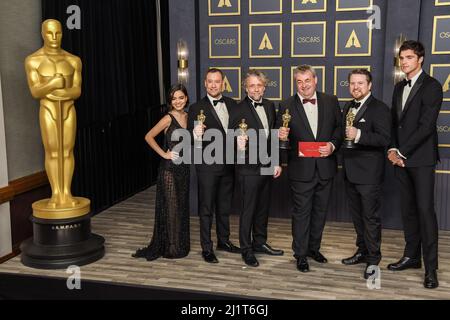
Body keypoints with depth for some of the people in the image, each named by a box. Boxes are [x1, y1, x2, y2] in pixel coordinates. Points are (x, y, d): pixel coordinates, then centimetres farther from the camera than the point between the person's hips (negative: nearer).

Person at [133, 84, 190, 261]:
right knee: (170, 207, 2)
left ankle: (181, 244, 27)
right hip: (169, 168, -6)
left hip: (184, 167, 6)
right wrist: (164, 154, -12)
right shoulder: (168, 118, -11)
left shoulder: (188, 116, 6)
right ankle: (170, 247, 16)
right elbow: (149, 137, -11)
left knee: (182, 206, 13)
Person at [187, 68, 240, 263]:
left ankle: (223, 241, 33)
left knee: (225, 206, 18)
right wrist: (196, 134, -32)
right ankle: (206, 248, 15)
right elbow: (190, 141, -12)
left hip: (228, 165, 5)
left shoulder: (232, 104, 5)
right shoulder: (196, 108, -8)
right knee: (206, 208, 5)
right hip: (208, 165, -5)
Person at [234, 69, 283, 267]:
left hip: (267, 166, 7)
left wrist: (276, 162, 10)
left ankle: (260, 242, 32)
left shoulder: (269, 106, 7)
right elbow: (237, 138, -13)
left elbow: (273, 135, 12)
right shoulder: (239, 109, -13)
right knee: (248, 209, 2)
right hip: (249, 168, -6)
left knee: (263, 207, 17)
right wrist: (240, 144, -37)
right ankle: (246, 249, 15)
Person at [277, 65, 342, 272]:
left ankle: (314, 248, 32)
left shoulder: (331, 101, 3)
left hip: (325, 167, 3)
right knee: (301, 212, 5)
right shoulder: (286, 106, -3)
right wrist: (281, 137, -24)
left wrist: (333, 144, -12)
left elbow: (339, 127, 5)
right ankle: (300, 254, 17)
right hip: (301, 169, -3)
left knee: (320, 211, 15)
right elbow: (281, 136, -1)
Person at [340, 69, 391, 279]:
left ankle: (373, 258, 11)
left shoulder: (379, 109, -10)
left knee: (371, 216, 0)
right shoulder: (347, 107, 15)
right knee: (357, 215, 16)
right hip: (350, 172, 8)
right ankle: (362, 251, 30)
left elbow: (384, 139, -19)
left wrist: (359, 135, -29)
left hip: (369, 173, -7)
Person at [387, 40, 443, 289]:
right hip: (401, 158, 7)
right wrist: (392, 149, 0)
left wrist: (401, 152, -14)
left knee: (425, 210, -5)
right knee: (407, 209, 11)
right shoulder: (399, 87, 15)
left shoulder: (432, 86, -7)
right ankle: (411, 256, 22)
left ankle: (430, 267, 1)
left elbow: (426, 125, -15)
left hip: (421, 159, -6)